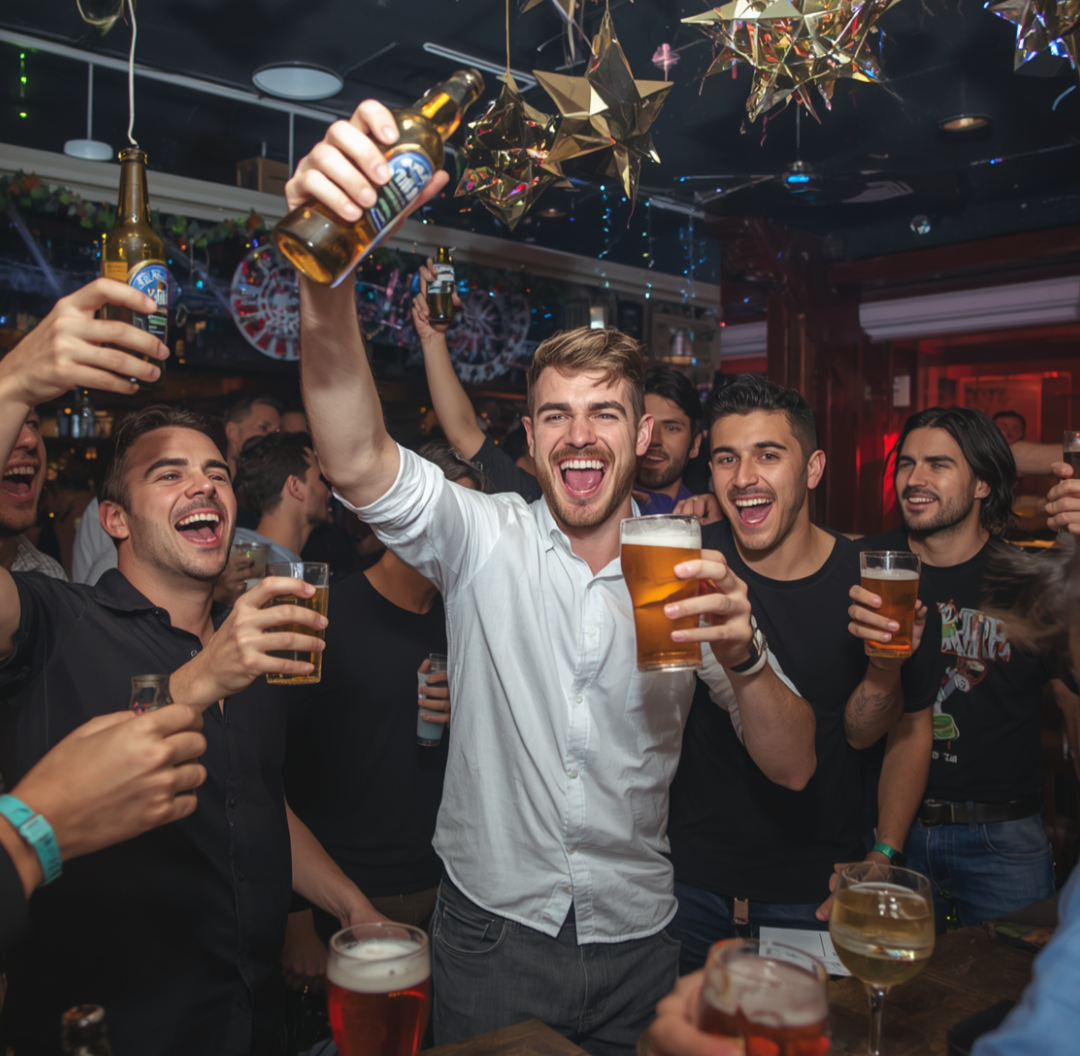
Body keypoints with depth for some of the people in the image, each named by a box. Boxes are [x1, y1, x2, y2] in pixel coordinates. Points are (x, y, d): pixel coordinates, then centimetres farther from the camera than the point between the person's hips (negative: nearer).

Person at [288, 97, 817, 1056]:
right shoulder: (484, 538, -10)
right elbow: (357, 463, -29)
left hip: (635, 940, 1)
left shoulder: (687, 572, -6)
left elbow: (793, 768, -7)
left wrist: (740, 655, -27)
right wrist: (326, 271, -44)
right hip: (490, 929, -1)